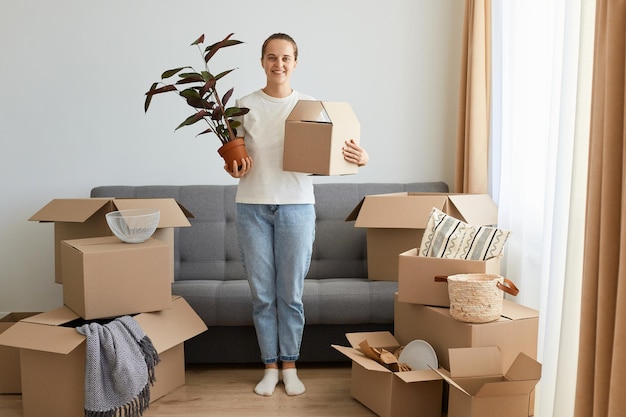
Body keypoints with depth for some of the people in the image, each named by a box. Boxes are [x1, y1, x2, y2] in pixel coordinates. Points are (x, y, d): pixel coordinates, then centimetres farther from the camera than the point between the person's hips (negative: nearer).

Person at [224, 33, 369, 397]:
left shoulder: (310, 105, 4)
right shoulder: (245, 105, 5)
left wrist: (360, 158, -18)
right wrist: (234, 168, -14)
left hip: (296, 206, -1)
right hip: (253, 207, 1)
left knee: (291, 294, 6)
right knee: (263, 294, 7)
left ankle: (290, 367, 23)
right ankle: (270, 367, 23)